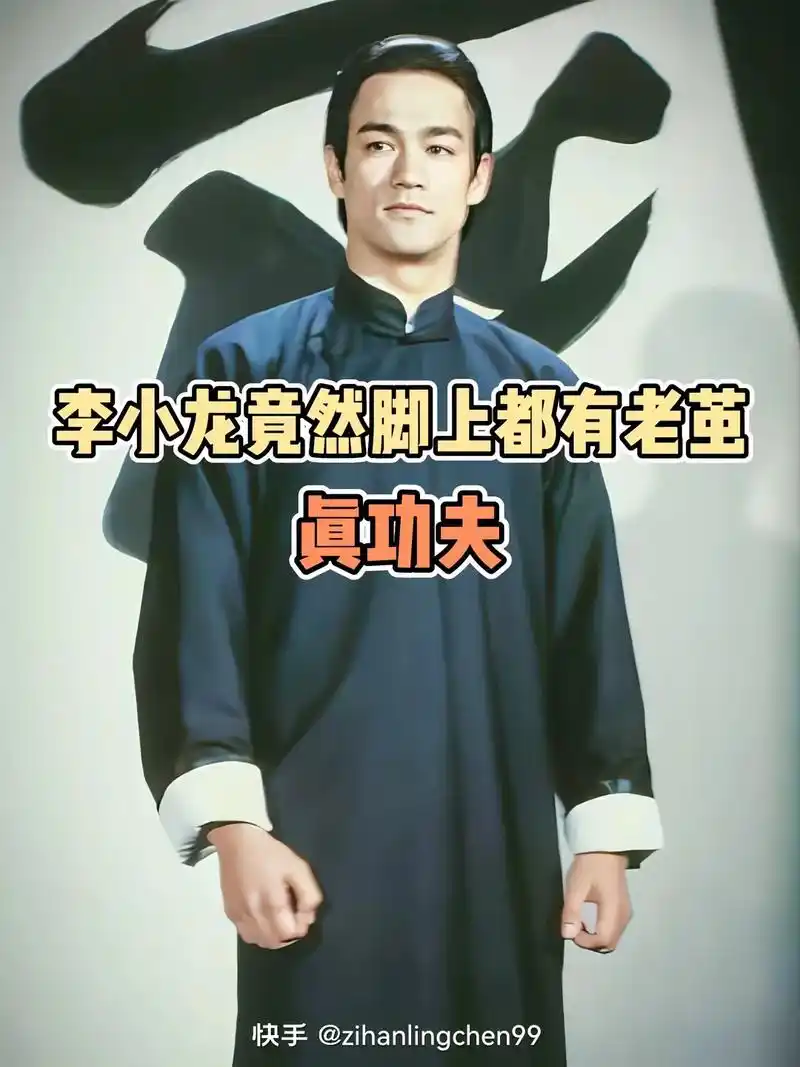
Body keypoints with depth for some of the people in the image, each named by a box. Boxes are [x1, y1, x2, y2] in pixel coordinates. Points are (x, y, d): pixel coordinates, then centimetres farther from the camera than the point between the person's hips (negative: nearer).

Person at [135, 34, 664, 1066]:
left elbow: (590, 624, 7)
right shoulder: (249, 368, 0)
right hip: (313, 846, -2)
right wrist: (230, 823, -12)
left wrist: (606, 830, 4)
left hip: (500, 844, 3)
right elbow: (196, 615, -4)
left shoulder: (537, 388, 8)